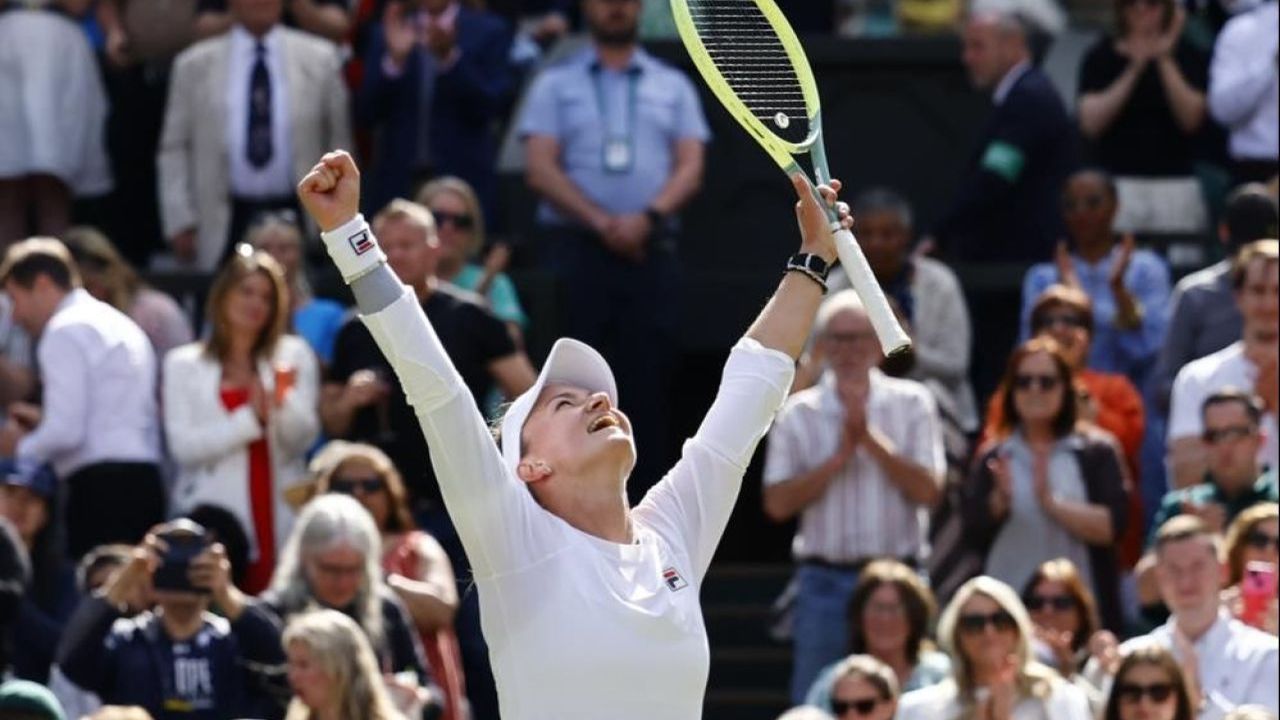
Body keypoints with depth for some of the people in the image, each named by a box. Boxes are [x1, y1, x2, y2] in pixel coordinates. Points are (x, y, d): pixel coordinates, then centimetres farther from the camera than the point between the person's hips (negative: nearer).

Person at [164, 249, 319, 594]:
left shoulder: (293, 355, 12)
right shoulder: (185, 365, 9)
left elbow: (302, 439, 3)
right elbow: (184, 445, -3)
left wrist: (283, 401, -17)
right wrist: (252, 418, -12)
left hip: (280, 520, 1)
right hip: (213, 520, -1)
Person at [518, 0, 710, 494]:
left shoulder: (673, 87, 15)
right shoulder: (556, 85, 10)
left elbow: (690, 168, 6)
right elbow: (541, 168, -1)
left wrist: (648, 217, -13)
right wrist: (601, 221, -13)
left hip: (651, 250, 1)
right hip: (576, 249, -1)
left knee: (648, 381, -3)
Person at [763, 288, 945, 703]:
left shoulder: (911, 404, 4)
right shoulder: (799, 414, 5)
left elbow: (929, 490, -5)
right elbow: (778, 503, -3)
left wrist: (871, 438, -12)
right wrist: (840, 455, -10)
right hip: (825, 579, 0)